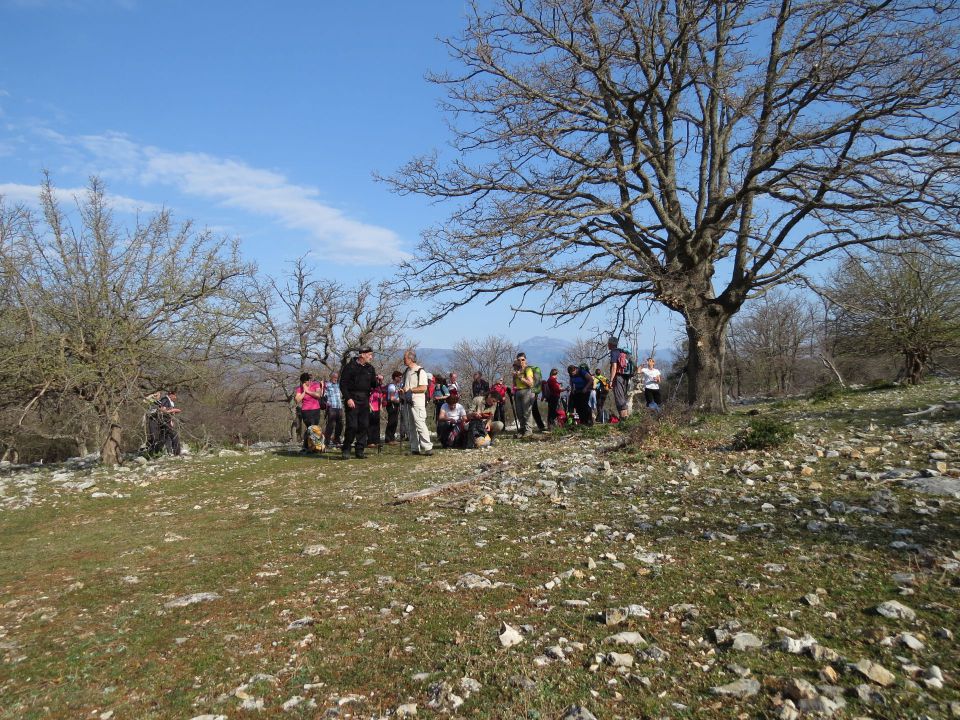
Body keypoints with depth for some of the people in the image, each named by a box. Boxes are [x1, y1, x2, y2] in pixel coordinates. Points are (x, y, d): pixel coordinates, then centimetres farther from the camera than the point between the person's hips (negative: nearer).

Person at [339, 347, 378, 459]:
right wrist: (348, 398, -15)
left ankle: (359, 451, 10)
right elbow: (343, 384, -7)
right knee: (352, 426, -9)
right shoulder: (350, 367, -4)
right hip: (352, 400, -6)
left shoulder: (370, 368, 13)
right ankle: (346, 450, 6)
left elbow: (373, 385, 16)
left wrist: (378, 381, -6)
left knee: (364, 426, 3)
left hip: (364, 401, 6)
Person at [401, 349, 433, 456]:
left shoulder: (420, 371, -9)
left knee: (420, 424, -13)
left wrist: (410, 389, -15)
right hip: (407, 402, 8)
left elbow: (423, 388, -16)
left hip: (417, 403, -8)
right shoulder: (406, 371, 16)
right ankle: (414, 448, 14)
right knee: (411, 427, 9)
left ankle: (427, 447, -10)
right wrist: (402, 389, 5)